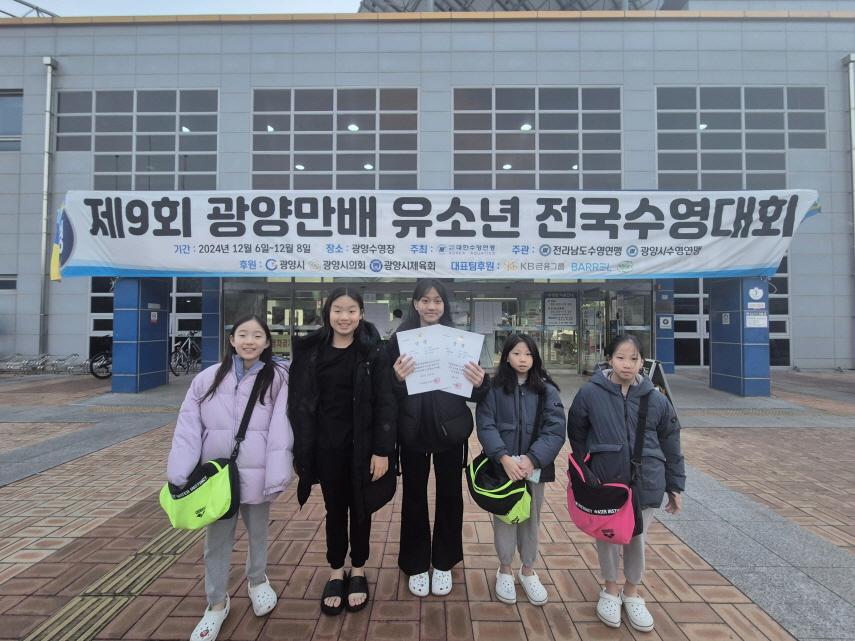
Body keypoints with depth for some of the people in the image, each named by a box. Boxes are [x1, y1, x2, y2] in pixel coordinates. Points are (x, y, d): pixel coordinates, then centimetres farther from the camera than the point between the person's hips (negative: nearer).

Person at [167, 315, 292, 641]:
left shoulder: (277, 379, -9)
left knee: (258, 532, 21)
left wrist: (276, 477, -15)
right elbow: (188, 428, -3)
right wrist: (180, 475, -7)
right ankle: (216, 603, 37)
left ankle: (257, 581, 49)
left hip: (256, 475, -1)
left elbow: (280, 431, -12)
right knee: (217, 540, 15)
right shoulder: (207, 378, -4)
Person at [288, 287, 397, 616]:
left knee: (360, 508, 14)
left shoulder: (372, 352, -7)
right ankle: (336, 573, 34)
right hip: (326, 447, 2)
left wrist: (382, 450, -14)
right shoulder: (310, 351, -1)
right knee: (335, 510, 16)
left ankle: (358, 572, 34)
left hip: (362, 446, -1)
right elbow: (299, 402, 2)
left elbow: (385, 403, -10)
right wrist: (300, 449, 0)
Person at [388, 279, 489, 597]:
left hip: (449, 431, 1)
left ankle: (443, 563, 34)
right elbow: (388, 392, -7)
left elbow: (473, 392, -1)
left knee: (449, 495, 13)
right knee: (414, 496, 12)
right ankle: (416, 564, 32)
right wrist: (398, 379, -27)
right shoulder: (400, 339, -4)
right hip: (413, 431, 0)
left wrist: (480, 384, -23)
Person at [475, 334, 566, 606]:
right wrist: (504, 457, -23)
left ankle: (528, 571, 33)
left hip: (535, 466, 1)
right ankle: (505, 570, 30)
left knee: (531, 518, 14)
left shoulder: (547, 390, -1)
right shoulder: (494, 388, -4)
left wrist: (532, 458, -20)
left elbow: (556, 429, -8)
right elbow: (485, 426, -9)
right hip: (502, 465, -1)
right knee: (504, 516, 10)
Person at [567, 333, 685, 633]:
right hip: (604, 482, -1)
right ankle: (610, 590, 40)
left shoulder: (656, 398, -7)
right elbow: (576, 436, -1)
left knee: (636, 538, 16)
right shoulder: (590, 393, -13)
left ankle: (631, 593, 41)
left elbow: (670, 444, 3)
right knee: (606, 536, 15)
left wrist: (675, 487, 8)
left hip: (645, 483, 1)